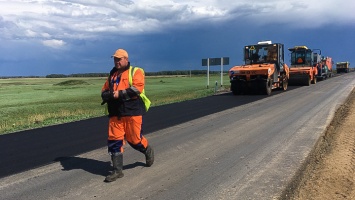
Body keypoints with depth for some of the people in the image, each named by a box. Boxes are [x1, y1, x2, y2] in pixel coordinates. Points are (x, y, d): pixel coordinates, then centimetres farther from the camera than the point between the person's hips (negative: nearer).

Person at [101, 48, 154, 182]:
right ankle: (117, 170, 9)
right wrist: (111, 94, -10)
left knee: (134, 139, 2)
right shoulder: (112, 75, 18)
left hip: (132, 111, -5)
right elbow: (104, 92, 13)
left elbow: (137, 88, -17)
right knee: (114, 140, 0)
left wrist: (119, 93, -16)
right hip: (115, 113, 5)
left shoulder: (136, 72, -1)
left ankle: (148, 151, 35)